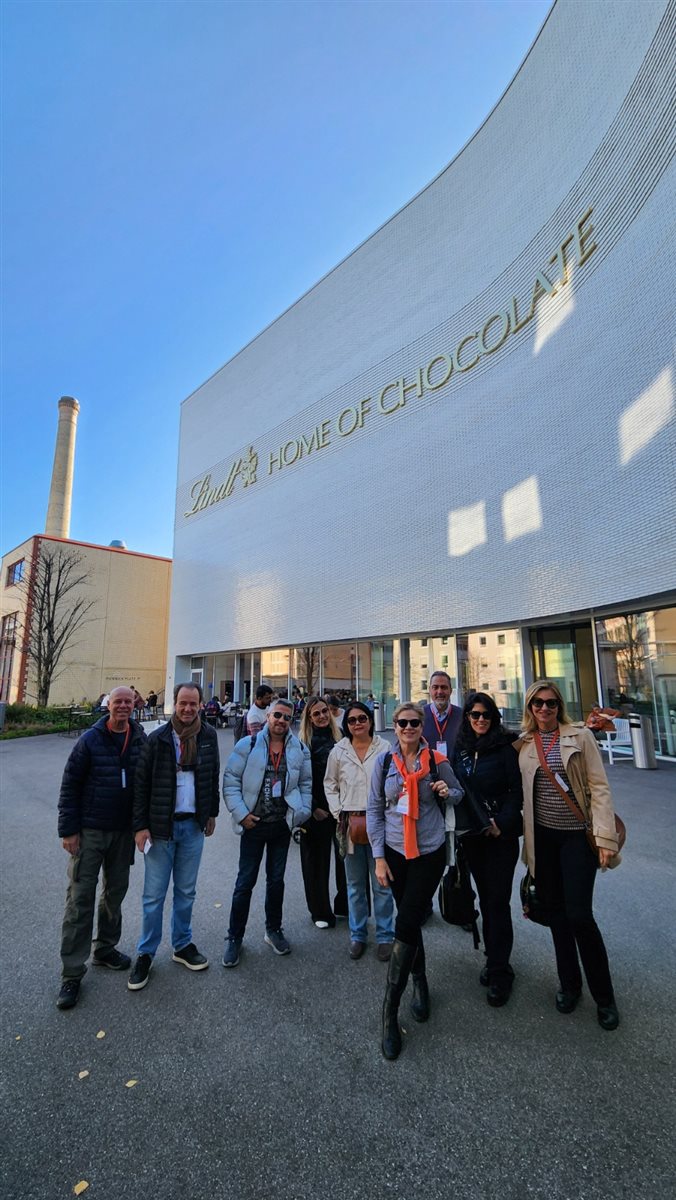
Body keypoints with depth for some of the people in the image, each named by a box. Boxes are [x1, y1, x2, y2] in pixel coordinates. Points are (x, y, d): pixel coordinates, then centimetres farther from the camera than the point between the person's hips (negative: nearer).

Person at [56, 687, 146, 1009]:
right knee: (80, 899, 3)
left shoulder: (141, 740, -4)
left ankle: (105, 949, 37)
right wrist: (68, 830, -10)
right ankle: (72, 973, 17)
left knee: (115, 892, 17)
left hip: (124, 831, 4)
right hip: (89, 831, -3)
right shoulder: (90, 739, -12)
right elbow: (69, 785, -8)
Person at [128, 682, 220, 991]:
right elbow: (141, 784, -7)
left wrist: (211, 813, 11)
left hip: (193, 826, 3)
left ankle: (183, 945, 33)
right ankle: (146, 953, 26)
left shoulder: (208, 735, -1)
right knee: (154, 894, 7)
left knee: (186, 891, 16)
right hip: (161, 826, -2)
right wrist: (140, 826, -9)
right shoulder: (158, 738, -10)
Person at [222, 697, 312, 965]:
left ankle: (273, 930, 37)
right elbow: (231, 781, -8)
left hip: (282, 825, 3)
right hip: (254, 825, -3)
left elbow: (306, 784, 7)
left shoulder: (300, 749, -1)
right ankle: (234, 937, 26)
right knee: (245, 882, 8)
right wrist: (241, 814, -12)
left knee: (276, 880, 18)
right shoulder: (248, 745, -10)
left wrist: (301, 814, -2)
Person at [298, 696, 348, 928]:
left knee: (345, 856, 8)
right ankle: (321, 912, 25)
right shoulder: (304, 742, -6)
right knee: (317, 861, 8)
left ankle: (343, 904, 29)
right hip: (316, 810, -3)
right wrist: (314, 808, -9)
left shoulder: (339, 738, 5)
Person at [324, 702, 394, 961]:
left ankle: (385, 935, 25)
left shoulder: (385, 748, -5)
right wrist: (339, 814, 1)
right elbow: (330, 785, 10)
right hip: (350, 823, 2)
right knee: (355, 884, 15)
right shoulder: (338, 751, 1)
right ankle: (357, 934, 32)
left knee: (382, 883, 6)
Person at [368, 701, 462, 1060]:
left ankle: (390, 1010, 9)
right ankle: (419, 982, 42)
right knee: (410, 921, 16)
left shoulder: (436, 760, -7)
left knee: (406, 924, -6)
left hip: (429, 853, -2)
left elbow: (458, 794, 9)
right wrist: (379, 857, -4)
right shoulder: (384, 761, -5)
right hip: (395, 852, 2)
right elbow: (374, 810, -1)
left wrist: (447, 793, -16)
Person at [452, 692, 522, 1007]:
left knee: (498, 901, 1)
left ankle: (498, 972, 16)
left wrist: (502, 822, -18)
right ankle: (495, 960, 32)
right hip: (472, 834, 5)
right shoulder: (460, 748, 3)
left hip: (501, 833, -4)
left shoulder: (505, 746, -10)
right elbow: (457, 786, 10)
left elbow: (517, 789, -11)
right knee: (485, 898, 15)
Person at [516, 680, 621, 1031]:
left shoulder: (580, 736, -6)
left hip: (577, 834, -3)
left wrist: (605, 836, -12)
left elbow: (599, 787, -7)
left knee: (579, 915, -4)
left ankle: (604, 996, 20)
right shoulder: (522, 744, 1)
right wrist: (526, 839, 8)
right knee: (556, 911, 13)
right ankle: (569, 984, 33)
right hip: (543, 836, 3)